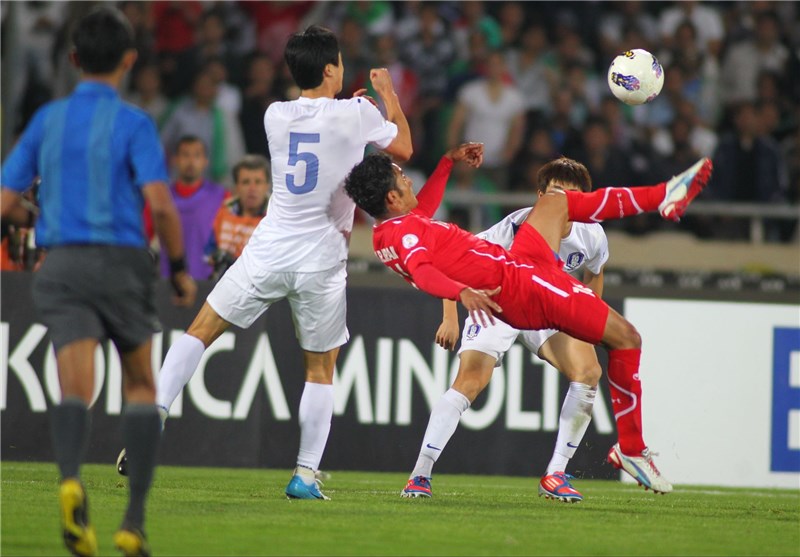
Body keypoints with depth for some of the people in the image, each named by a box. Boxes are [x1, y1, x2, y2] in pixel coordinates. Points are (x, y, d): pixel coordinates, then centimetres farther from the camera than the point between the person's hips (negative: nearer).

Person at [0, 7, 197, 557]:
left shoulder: (48, 119, 10)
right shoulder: (133, 122, -3)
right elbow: (159, 202, -13)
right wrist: (180, 268, -2)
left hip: (62, 264, 2)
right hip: (121, 262, -2)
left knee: (75, 391, -8)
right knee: (142, 388, 14)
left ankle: (71, 479, -40)